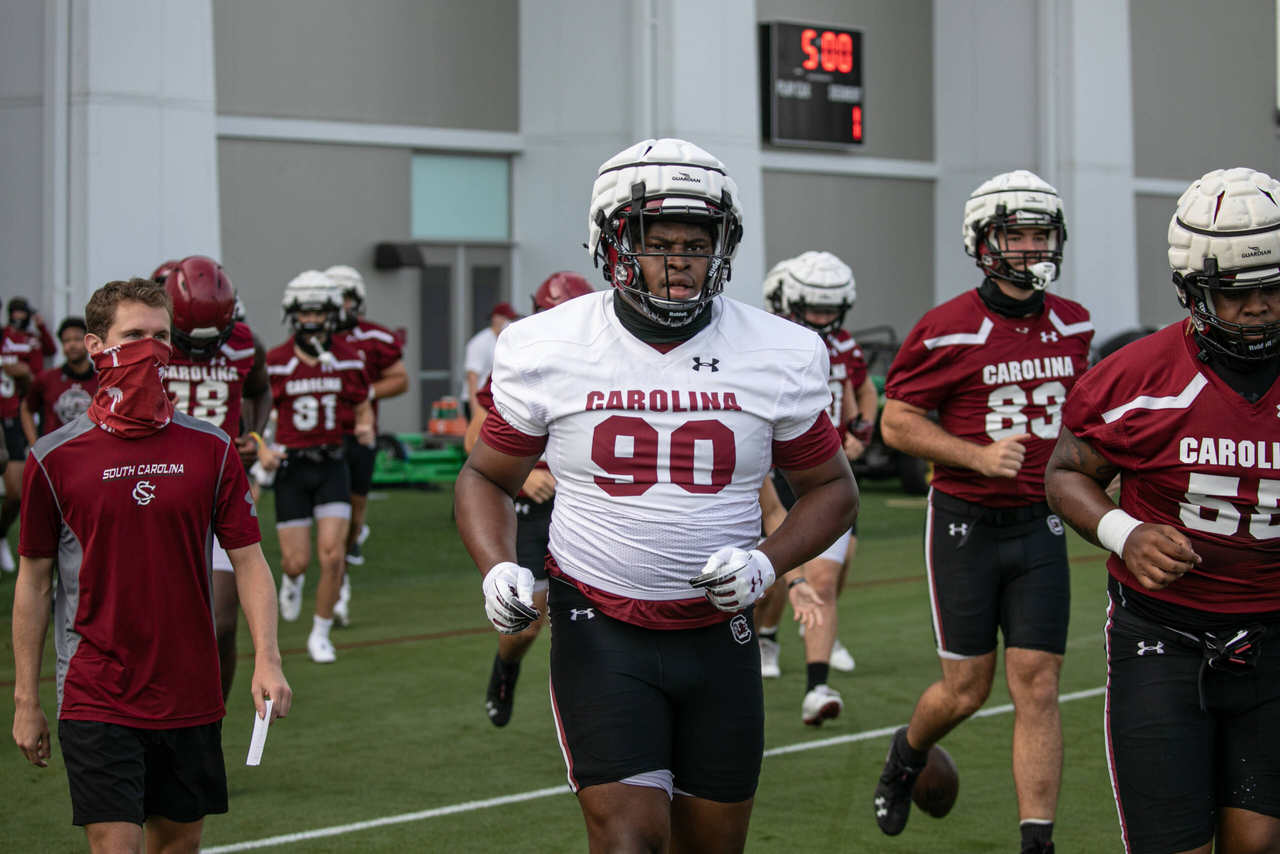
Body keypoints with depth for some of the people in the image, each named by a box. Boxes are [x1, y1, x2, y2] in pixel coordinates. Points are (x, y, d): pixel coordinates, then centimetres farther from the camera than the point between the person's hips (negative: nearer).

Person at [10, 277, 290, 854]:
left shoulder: (211, 450, 2)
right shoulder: (55, 458, -3)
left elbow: (249, 561, 3)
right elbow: (34, 580, 4)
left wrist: (267, 661, -10)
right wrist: (26, 701, 4)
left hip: (191, 695, 3)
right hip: (95, 698, -3)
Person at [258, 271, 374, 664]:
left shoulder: (348, 361, 0)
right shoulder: (275, 363, -5)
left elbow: (363, 408, 13)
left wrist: (366, 428, -10)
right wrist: (261, 448, -15)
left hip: (332, 465, 1)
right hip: (291, 466, -1)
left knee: (332, 554, -11)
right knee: (297, 560, -2)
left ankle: (320, 634, 7)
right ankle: (291, 579, 38)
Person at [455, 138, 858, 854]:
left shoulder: (778, 358, -3)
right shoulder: (547, 352, -5)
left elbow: (833, 489, 8)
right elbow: (488, 479, 8)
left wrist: (767, 564, -11)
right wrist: (498, 567, -12)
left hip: (719, 633, 2)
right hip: (601, 629, -2)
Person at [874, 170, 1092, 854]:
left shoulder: (1073, 326, 5)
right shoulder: (948, 330, -11)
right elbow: (896, 421, -8)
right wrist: (979, 456, -19)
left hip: (1039, 527, 4)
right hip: (965, 524, -4)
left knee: (1037, 688, -2)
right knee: (968, 688, 3)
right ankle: (907, 753, 36)